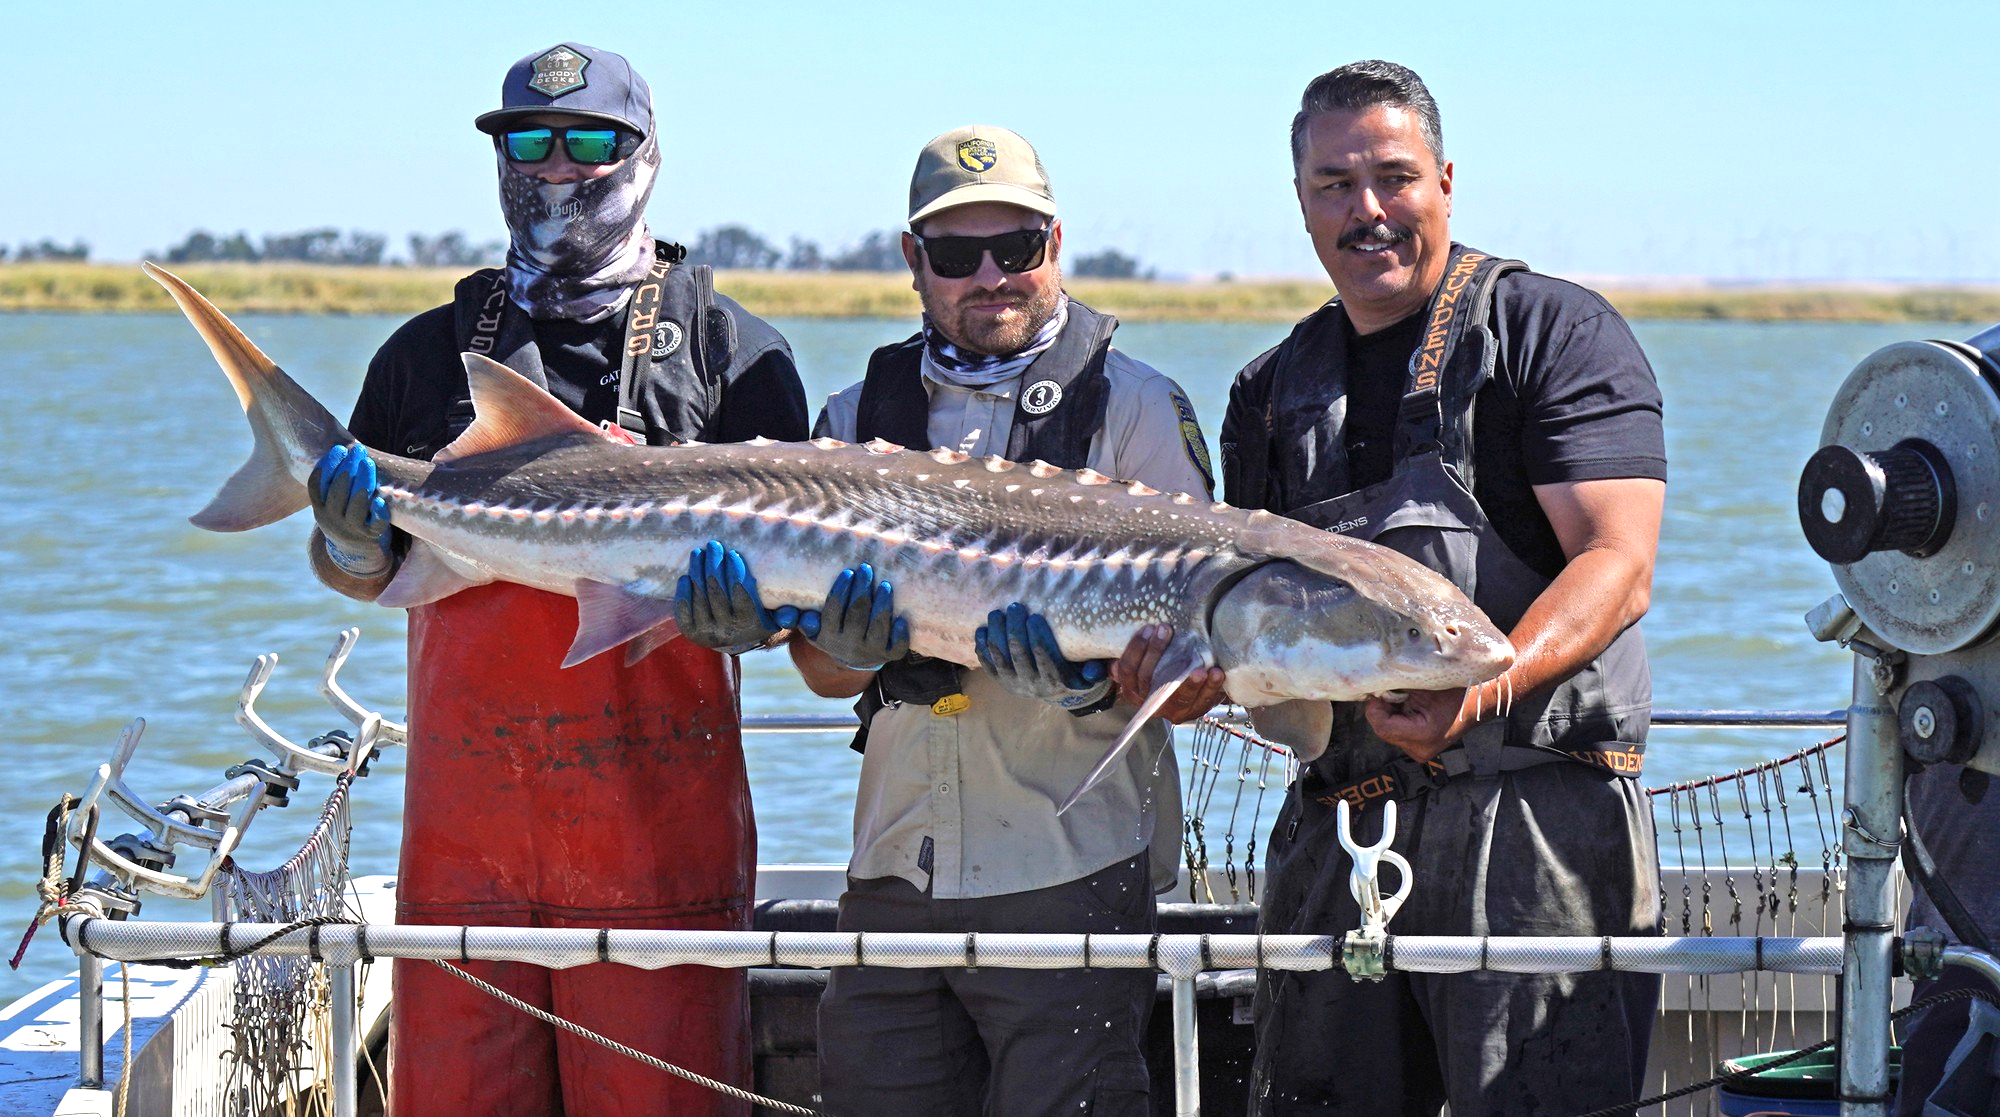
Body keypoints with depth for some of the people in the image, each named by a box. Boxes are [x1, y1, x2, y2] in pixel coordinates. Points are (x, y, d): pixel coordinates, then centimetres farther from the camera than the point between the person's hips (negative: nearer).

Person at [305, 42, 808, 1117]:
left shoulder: (728, 348, 8)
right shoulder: (431, 351, 16)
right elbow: (358, 576, 16)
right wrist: (353, 539, -7)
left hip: (655, 825, -2)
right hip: (462, 820, 3)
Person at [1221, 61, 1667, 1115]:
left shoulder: (1552, 331, -1)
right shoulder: (1274, 390, 18)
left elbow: (1617, 564, -12)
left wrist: (1489, 684, -29)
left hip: (1534, 815, -6)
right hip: (1338, 822, 6)